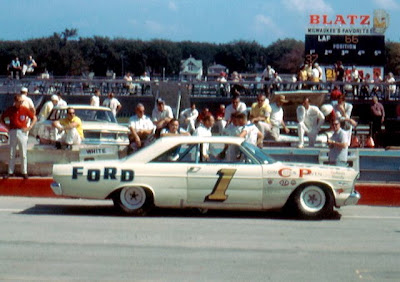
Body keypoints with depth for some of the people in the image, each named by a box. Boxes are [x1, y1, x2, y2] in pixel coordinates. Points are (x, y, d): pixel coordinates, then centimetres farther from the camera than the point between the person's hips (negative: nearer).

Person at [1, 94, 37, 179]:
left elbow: (34, 118, 8)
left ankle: (24, 172, 10)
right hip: (13, 132, 1)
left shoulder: (25, 109, -2)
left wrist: (29, 127, -1)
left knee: (23, 154, 3)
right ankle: (10, 172, 15)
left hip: (22, 132, -1)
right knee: (11, 153, 8)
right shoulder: (10, 110, 0)